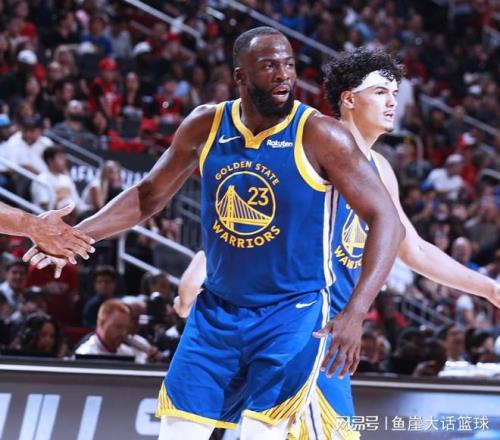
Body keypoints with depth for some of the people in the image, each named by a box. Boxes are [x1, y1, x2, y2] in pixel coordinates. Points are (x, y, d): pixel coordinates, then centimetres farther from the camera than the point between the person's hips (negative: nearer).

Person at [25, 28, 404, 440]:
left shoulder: (320, 135, -15)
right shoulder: (205, 126, -1)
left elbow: (386, 220, -15)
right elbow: (149, 195, 13)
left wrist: (355, 314, -25)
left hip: (292, 314, -4)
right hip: (216, 310, 5)